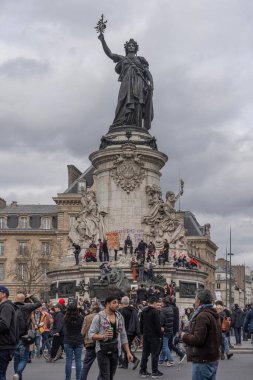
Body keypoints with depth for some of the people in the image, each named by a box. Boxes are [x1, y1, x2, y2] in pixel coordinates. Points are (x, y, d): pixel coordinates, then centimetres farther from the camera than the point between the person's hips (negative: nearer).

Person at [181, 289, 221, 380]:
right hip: (214, 360, 10)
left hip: (203, 361, -10)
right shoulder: (215, 316, 15)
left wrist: (184, 336, -8)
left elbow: (198, 339, -24)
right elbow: (219, 339, 21)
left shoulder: (202, 316, -18)